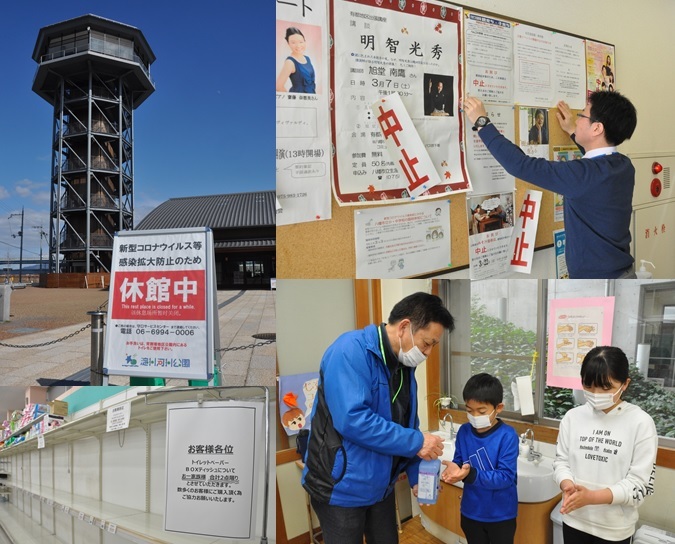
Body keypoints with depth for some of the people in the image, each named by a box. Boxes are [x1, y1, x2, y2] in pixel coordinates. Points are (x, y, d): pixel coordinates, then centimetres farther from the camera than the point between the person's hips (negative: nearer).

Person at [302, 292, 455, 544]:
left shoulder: (404, 366, 4)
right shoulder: (351, 349, -22)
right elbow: (352, 419, -32)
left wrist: (417, 476, 3)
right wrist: (416, 441, -26)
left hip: (381, 486, 8)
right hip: (342, 486, -8)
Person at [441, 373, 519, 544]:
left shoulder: (507, 436, -20)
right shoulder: (464, 431, -6)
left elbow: (506, 476, -23)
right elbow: (459, 462, 1)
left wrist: (470, 474, -36)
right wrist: (454, 469, -24)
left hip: (500, 515, -4)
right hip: (471, 512, 4)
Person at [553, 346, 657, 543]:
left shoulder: (641, 423, -12)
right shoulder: (573, 417, -3)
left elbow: (640, 484, -13)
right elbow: (561, 460, 3)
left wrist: (591, 496, -24)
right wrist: (568, 485, -19)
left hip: (614, 528, -2)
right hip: (574, 520, 3)